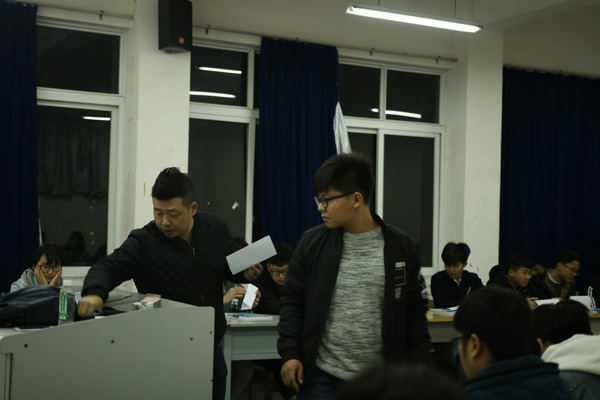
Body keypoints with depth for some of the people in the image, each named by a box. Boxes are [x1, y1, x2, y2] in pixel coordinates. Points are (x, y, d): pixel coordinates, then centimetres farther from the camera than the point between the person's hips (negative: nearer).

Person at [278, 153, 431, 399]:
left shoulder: (400, 247, 0)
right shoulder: (312, 243, 1)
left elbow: (414, 309, 5)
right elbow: (293, 301, 5)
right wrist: (289, 353, -5)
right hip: (321, 378, 0)